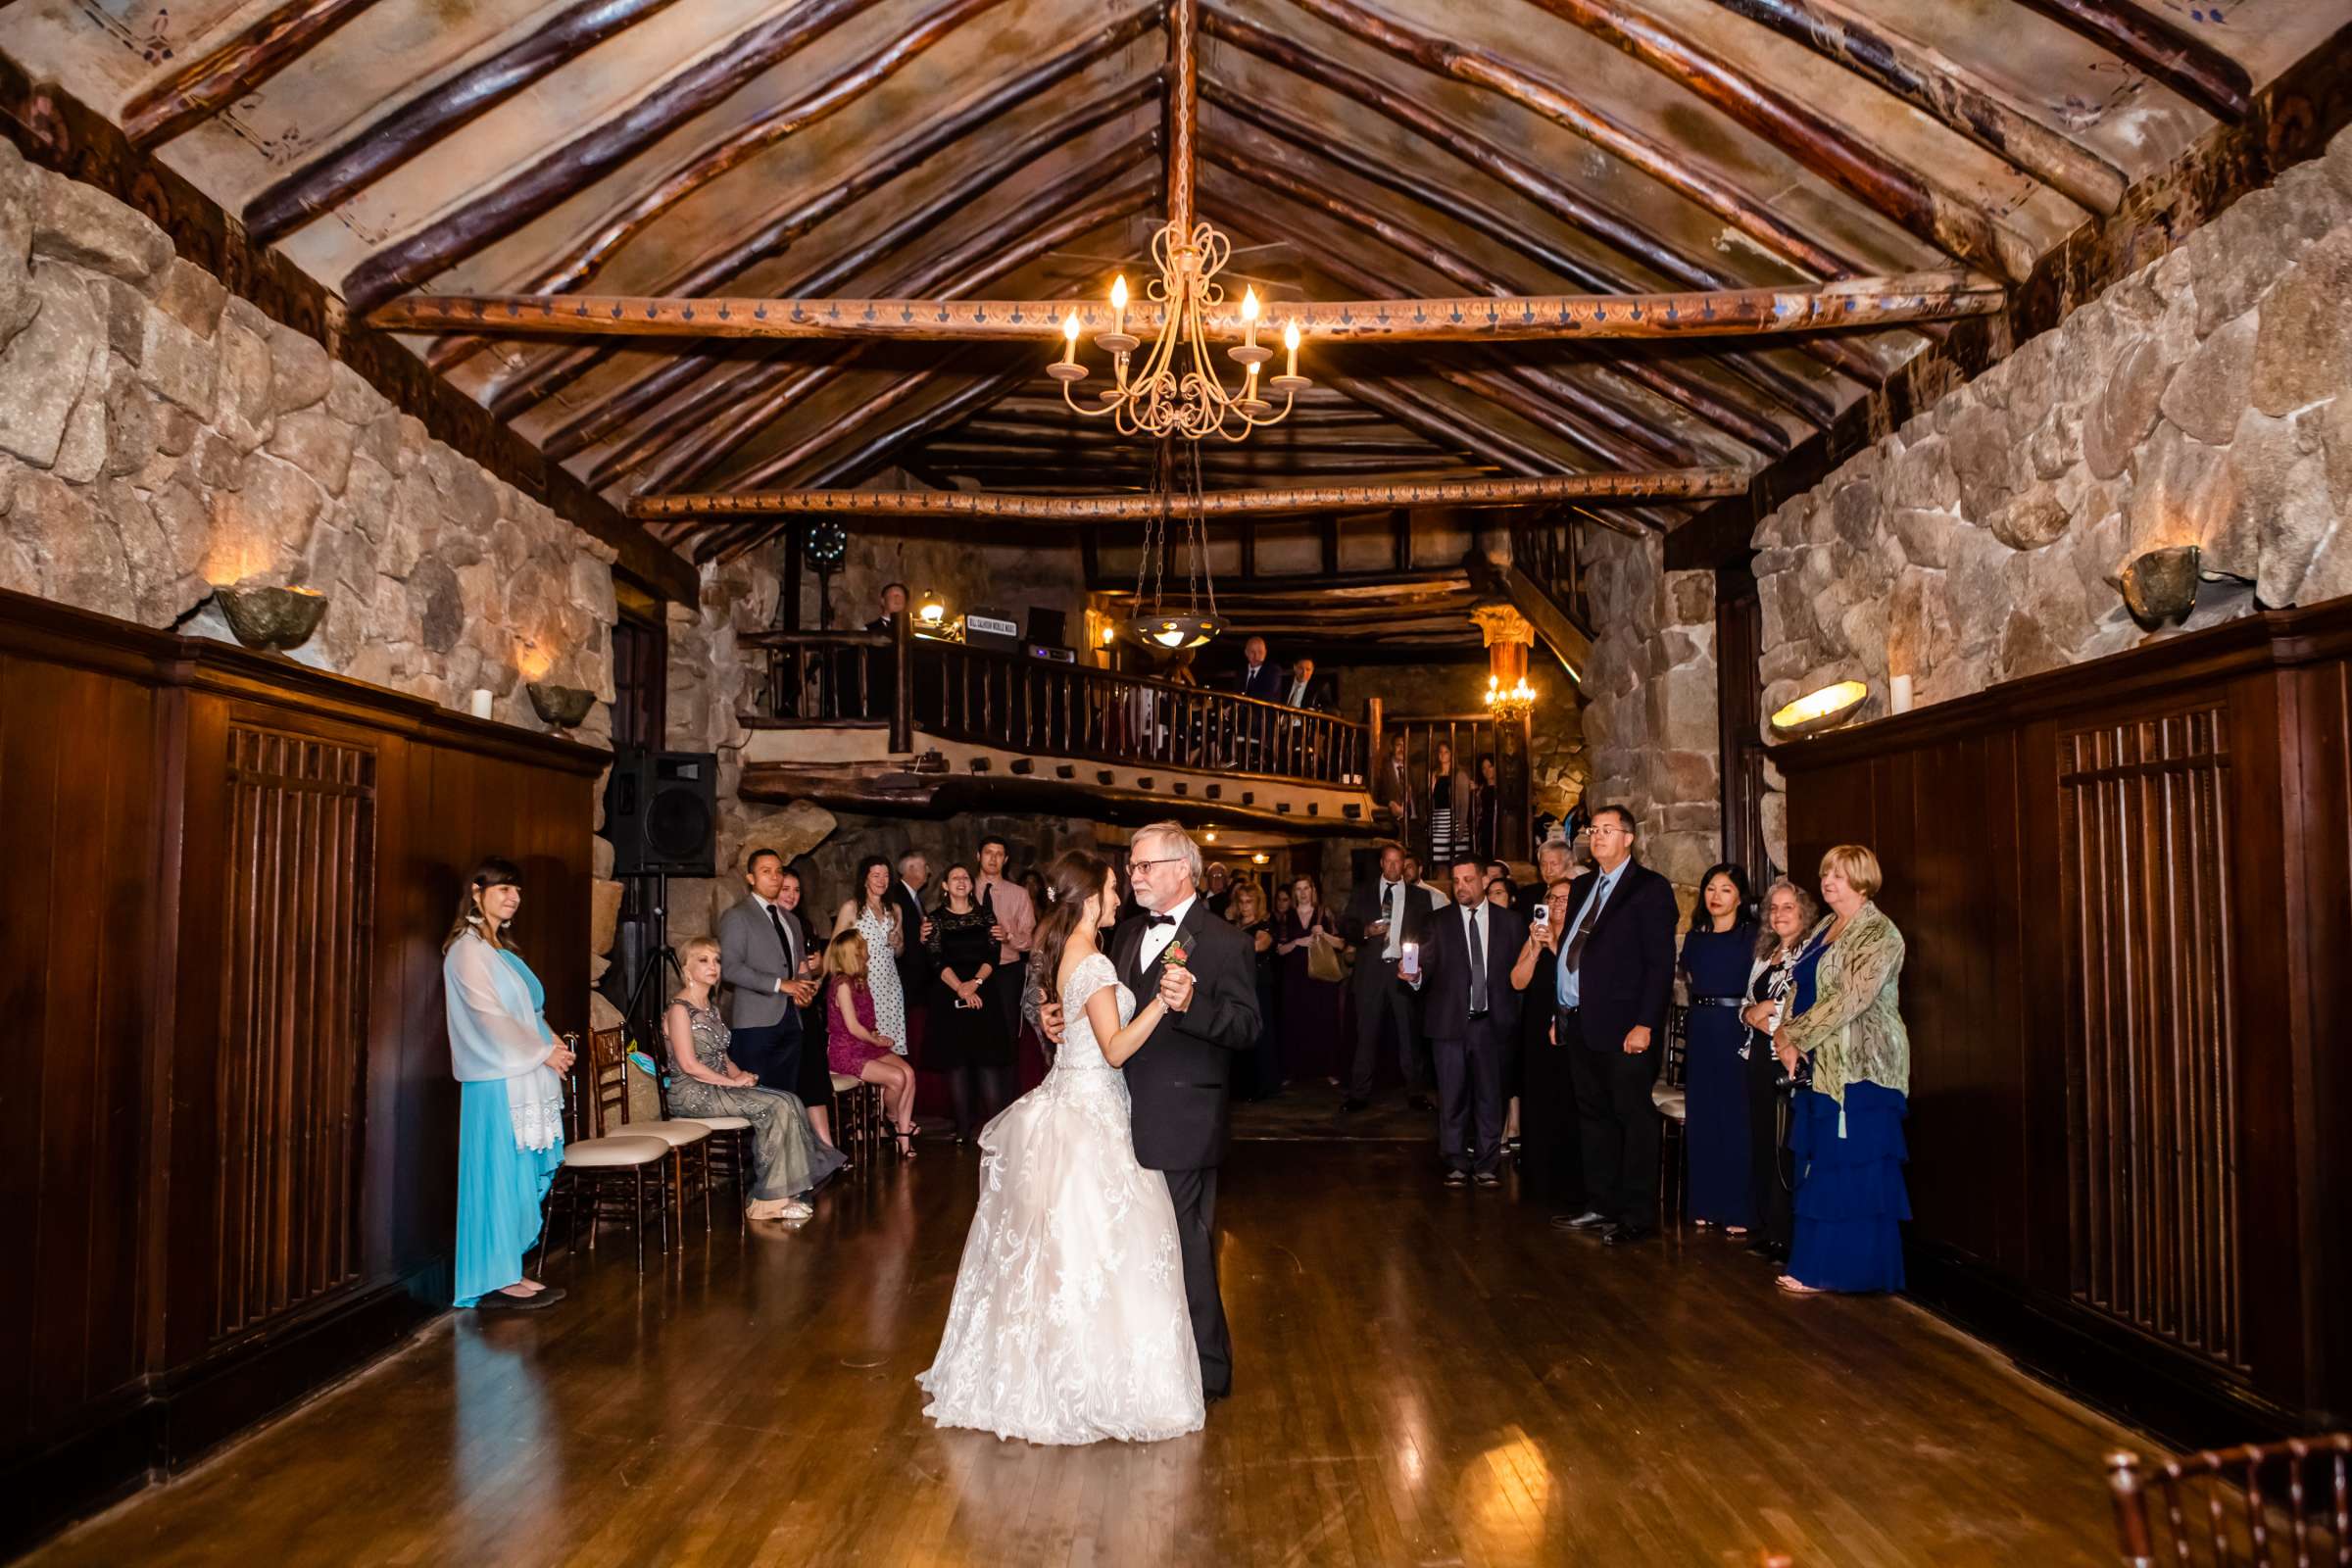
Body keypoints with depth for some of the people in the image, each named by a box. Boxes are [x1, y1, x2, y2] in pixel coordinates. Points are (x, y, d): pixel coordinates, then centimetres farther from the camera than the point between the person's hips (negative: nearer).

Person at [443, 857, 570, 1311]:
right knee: (500, 1176, -4)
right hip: (496, 1082, -9)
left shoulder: (500, 949, 17)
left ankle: (508, 1272, 16)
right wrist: (543, 1052, -11)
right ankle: (496, 1281, 3)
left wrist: (553, 1043, 2)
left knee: (521, 1179, 10)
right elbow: (490, 1016, -15)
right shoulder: (467, 949, -9)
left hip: (524, 1079, 9)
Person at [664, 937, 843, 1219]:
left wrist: (738, 1074, 0)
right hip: (692, 1093, -8)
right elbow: (689, 1064, -17)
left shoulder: (711, 1008, 18)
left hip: (719, 1086, 8)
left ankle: (785, 1193, -12)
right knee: (777, 1107, -23)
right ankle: (769, 1200, -16)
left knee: (789, 1102, -13)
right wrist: (733, 1082, -15)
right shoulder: (679, 1008, -9)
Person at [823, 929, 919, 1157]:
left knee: (908, 1072, -14)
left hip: (866, 1046, 8)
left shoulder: (860, 980, 11)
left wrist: (876, 1038, 0)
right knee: (896, 1077, -23)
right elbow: (853, 1027, -17)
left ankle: (904, 1134, -10)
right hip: (846, 1053, -8)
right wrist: (877, 1040, -3)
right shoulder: (842, 983, -16)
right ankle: (892, 1118, 7)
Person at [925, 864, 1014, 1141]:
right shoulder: (936, 919, 5)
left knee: (988, 1057, -6)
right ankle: (963, 1126, 4)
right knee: (955, 1058, -1)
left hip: (982, 994, 1)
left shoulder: (985, 917, 10)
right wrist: (960, 988, -15)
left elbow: (993, 955, 2)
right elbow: (935, 960, -4)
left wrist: (975, 982, -14)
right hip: (949, 996, -1)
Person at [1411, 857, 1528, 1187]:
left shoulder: (1508, 921, 6)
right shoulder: (1440, 923, 5)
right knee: (1452, 1096, 3)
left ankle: (1487, 1165, 15)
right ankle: (1456, 1164, 13)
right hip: (1450, 1022, 0)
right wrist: (1415, 976, -26)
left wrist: (1513, 1016, -3)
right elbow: (1428, 967, -3)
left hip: (1491, 1022, 0)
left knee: (1489, 1094, 5)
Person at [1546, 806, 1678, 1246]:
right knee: (1593, 1117, 15)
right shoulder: (1583, 886, 15)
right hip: (1581, 1024, 8)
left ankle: (1638, 1215, 9)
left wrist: (1645, 1025, -18)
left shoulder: (1649, 888, -7)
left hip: (1623, 1027, -8)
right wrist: (1560, 1013, 12)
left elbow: (1661, 963, -12)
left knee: (1634, 1119, 1)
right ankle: (1601, 1206, 25)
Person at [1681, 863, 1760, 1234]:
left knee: (1735, 1118, -2)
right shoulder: (1695, 936, 12)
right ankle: (1705, 1203, 17)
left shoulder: (1752, 935, -3)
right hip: (1700, 1029, 5)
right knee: (1701, 1116, 8)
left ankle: (1738, 1208, 6)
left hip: (1736, 1029, -5)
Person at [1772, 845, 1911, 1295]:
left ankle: (1842, 1270, 4)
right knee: (1820, 1166, 11)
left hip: (1860, 1068, -9)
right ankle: (1822, 1265, 18)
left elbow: (1850, 999, -20)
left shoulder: (1877, 933, -11)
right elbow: (1800, 991, 15)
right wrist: (1786, 1040, -1)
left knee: (1849, 1168, -3)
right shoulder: (1825, 930, 16)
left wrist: (1794, 1037, -14)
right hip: (1821, 1067, 9)